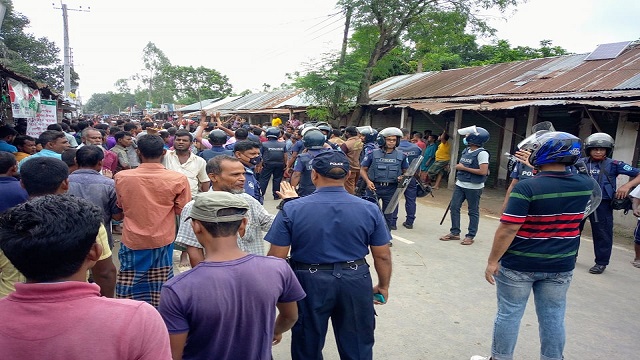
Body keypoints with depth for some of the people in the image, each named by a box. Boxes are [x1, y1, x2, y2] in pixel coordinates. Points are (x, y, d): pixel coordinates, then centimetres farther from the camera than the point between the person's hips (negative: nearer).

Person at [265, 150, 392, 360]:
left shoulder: (292, 209, -13)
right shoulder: (369, 209, -8)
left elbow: (276, 257, -10)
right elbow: (383, 256, -2)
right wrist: (383, 286, 15)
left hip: (309, 283, -1)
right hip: (355, 282, 2)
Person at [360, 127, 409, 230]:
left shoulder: (401, 155, 6)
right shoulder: (373, 154, -1)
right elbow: (363, 169, 3)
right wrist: (368, 181, -14)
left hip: (391, 189, 2)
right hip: (374, 187, -1)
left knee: (390, 212, 9)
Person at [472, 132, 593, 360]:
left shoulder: (527, 187, -20)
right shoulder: (586, 185, -3)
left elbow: (508, 229, -20)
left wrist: (493, 260, -12)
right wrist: (538, 170, 19)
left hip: (518, 264, -4)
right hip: (561, 266, 5)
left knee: (509, 314, 10)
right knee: (553, 318, 16)